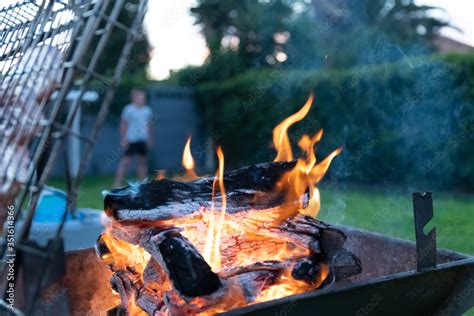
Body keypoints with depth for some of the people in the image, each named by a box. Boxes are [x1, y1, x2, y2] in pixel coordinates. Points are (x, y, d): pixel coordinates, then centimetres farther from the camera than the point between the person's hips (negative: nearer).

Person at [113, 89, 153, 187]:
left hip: (143, 140, 5)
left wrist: (149, 138, 14)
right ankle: (117, 184, -3)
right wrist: (123, 139, -11)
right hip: (131, 140, -5)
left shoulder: (148, 110, 7)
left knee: (143, 161, 9)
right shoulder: (129, 109, -7)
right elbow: (123, 125, -6)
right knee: (125, 161, -6)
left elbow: (150, 125, 16)